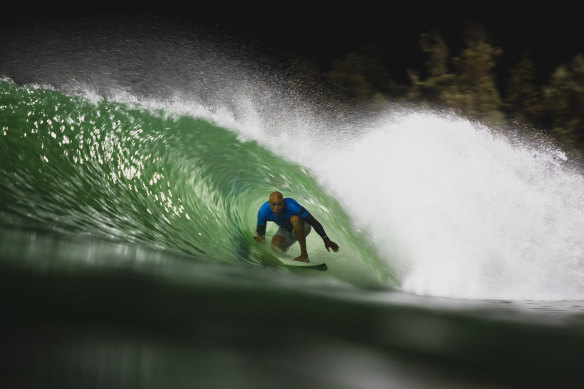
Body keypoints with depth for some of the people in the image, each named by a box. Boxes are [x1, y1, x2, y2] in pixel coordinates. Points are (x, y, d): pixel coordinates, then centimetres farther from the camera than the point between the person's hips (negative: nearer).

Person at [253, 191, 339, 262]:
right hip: (284, 231, 4)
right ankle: (285, 246, 16)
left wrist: (326, 240, -33)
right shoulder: (263, 211, -26)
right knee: (276, 245, -26)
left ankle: (304, 255, -31)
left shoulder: (292, 206, -37)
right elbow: (260, 230, -9)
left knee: (294, 218, -38)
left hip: (302, 228, -4)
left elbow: (314, 222, -32)